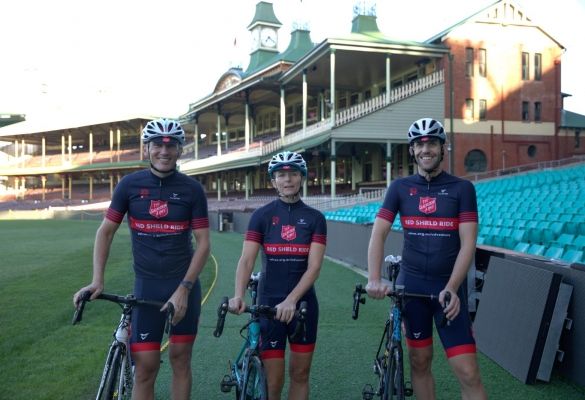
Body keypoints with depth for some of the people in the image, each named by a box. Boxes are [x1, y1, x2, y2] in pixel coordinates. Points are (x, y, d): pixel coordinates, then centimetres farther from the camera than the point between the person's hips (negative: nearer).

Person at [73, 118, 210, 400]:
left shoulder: (192, 189, -4)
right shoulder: (130, 184, -2)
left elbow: (203, 243, -5)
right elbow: (106, 231, 3)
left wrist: (183, 289, -13)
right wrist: (97, 279, -7)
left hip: (185, 284, 0)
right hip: (147, 285, 0)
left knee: (180, 357, 9)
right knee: (145, 366, -2)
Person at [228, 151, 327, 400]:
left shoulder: (315, 218, 0)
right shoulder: (262, 216, -1)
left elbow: (314, 266, -9)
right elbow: (246, 260, -10)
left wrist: (291, 300, -22)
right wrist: (238, 295, -27)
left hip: (303, 302, 2)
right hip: (269, 302, -1)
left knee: (300, 373, 11)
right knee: (273, 380, 1)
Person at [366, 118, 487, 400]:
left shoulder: (462, 188, -2)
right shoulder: (400, 188, 3)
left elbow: (468, 243, -8)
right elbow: (378, 233, -4)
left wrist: (451, 288, -19)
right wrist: (374, 279, -18)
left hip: (448, 287, -2)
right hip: (411, 285, 2)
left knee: (468, 373, -6)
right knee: (419, 362, 11)